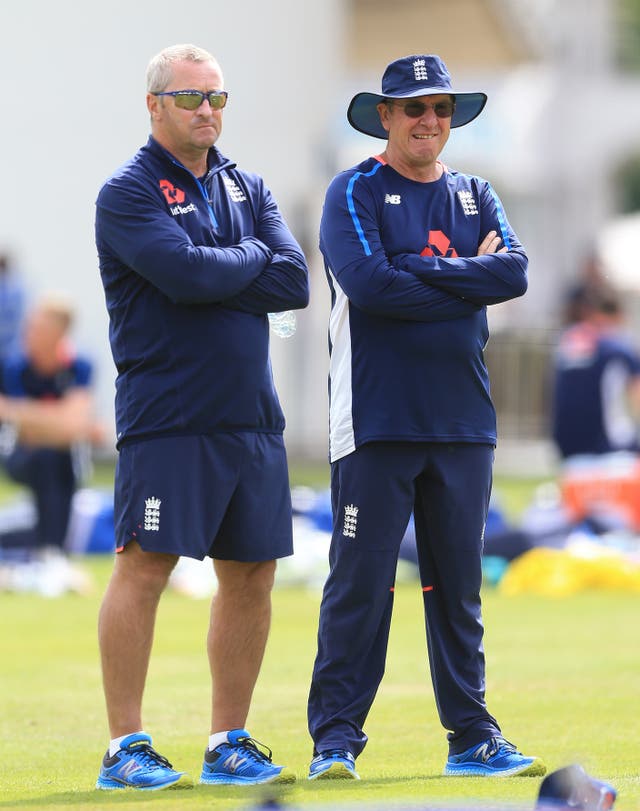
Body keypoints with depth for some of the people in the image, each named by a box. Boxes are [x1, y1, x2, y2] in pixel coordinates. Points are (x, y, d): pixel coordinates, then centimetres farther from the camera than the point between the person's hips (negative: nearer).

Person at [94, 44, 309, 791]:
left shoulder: (247, 189, 16)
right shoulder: (128, 193, -4)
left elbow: (294, 281, 1)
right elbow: (183, 273, -20)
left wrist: (209, 276, -9)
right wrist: (251, 258, -3)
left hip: (252, 419, 6)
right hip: (167, 416, -6)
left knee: (252, 574, 7)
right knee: (144, 566, -8)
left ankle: (229, 744, 16)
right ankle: (125, 749, -3)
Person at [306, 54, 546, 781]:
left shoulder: (475, 197, 14)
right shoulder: (354, 193, -1)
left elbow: (514, 273, -4)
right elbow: (369, 284, -17)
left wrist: (418, 270, -11)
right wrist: (469, 278, -9)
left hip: (463, 421, 5)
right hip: (376, 421, -5)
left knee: (458, 585, 9)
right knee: (360, 584, -6)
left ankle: (472, 738, 15)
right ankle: (334, 740, -2)